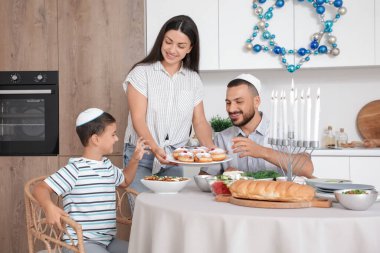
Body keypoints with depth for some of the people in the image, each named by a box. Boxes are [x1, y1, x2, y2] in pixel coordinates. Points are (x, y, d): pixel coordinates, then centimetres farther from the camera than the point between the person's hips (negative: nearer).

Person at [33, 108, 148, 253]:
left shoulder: (108, 167, 14)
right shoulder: (76, 169, -13)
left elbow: (124, 181, 36)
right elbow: (41, 189, -16)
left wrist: (135, 160, 22)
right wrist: (49, 207, -37)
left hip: (107, 240, 8)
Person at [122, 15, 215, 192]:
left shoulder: (194, 80, 8)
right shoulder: (141, 73, -4)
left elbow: (200, 122, 6)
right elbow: (138, 119, -12)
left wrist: (210, 148, -14)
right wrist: (155, 148, -28)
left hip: (174, 161, 3)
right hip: (141, 158, -3)